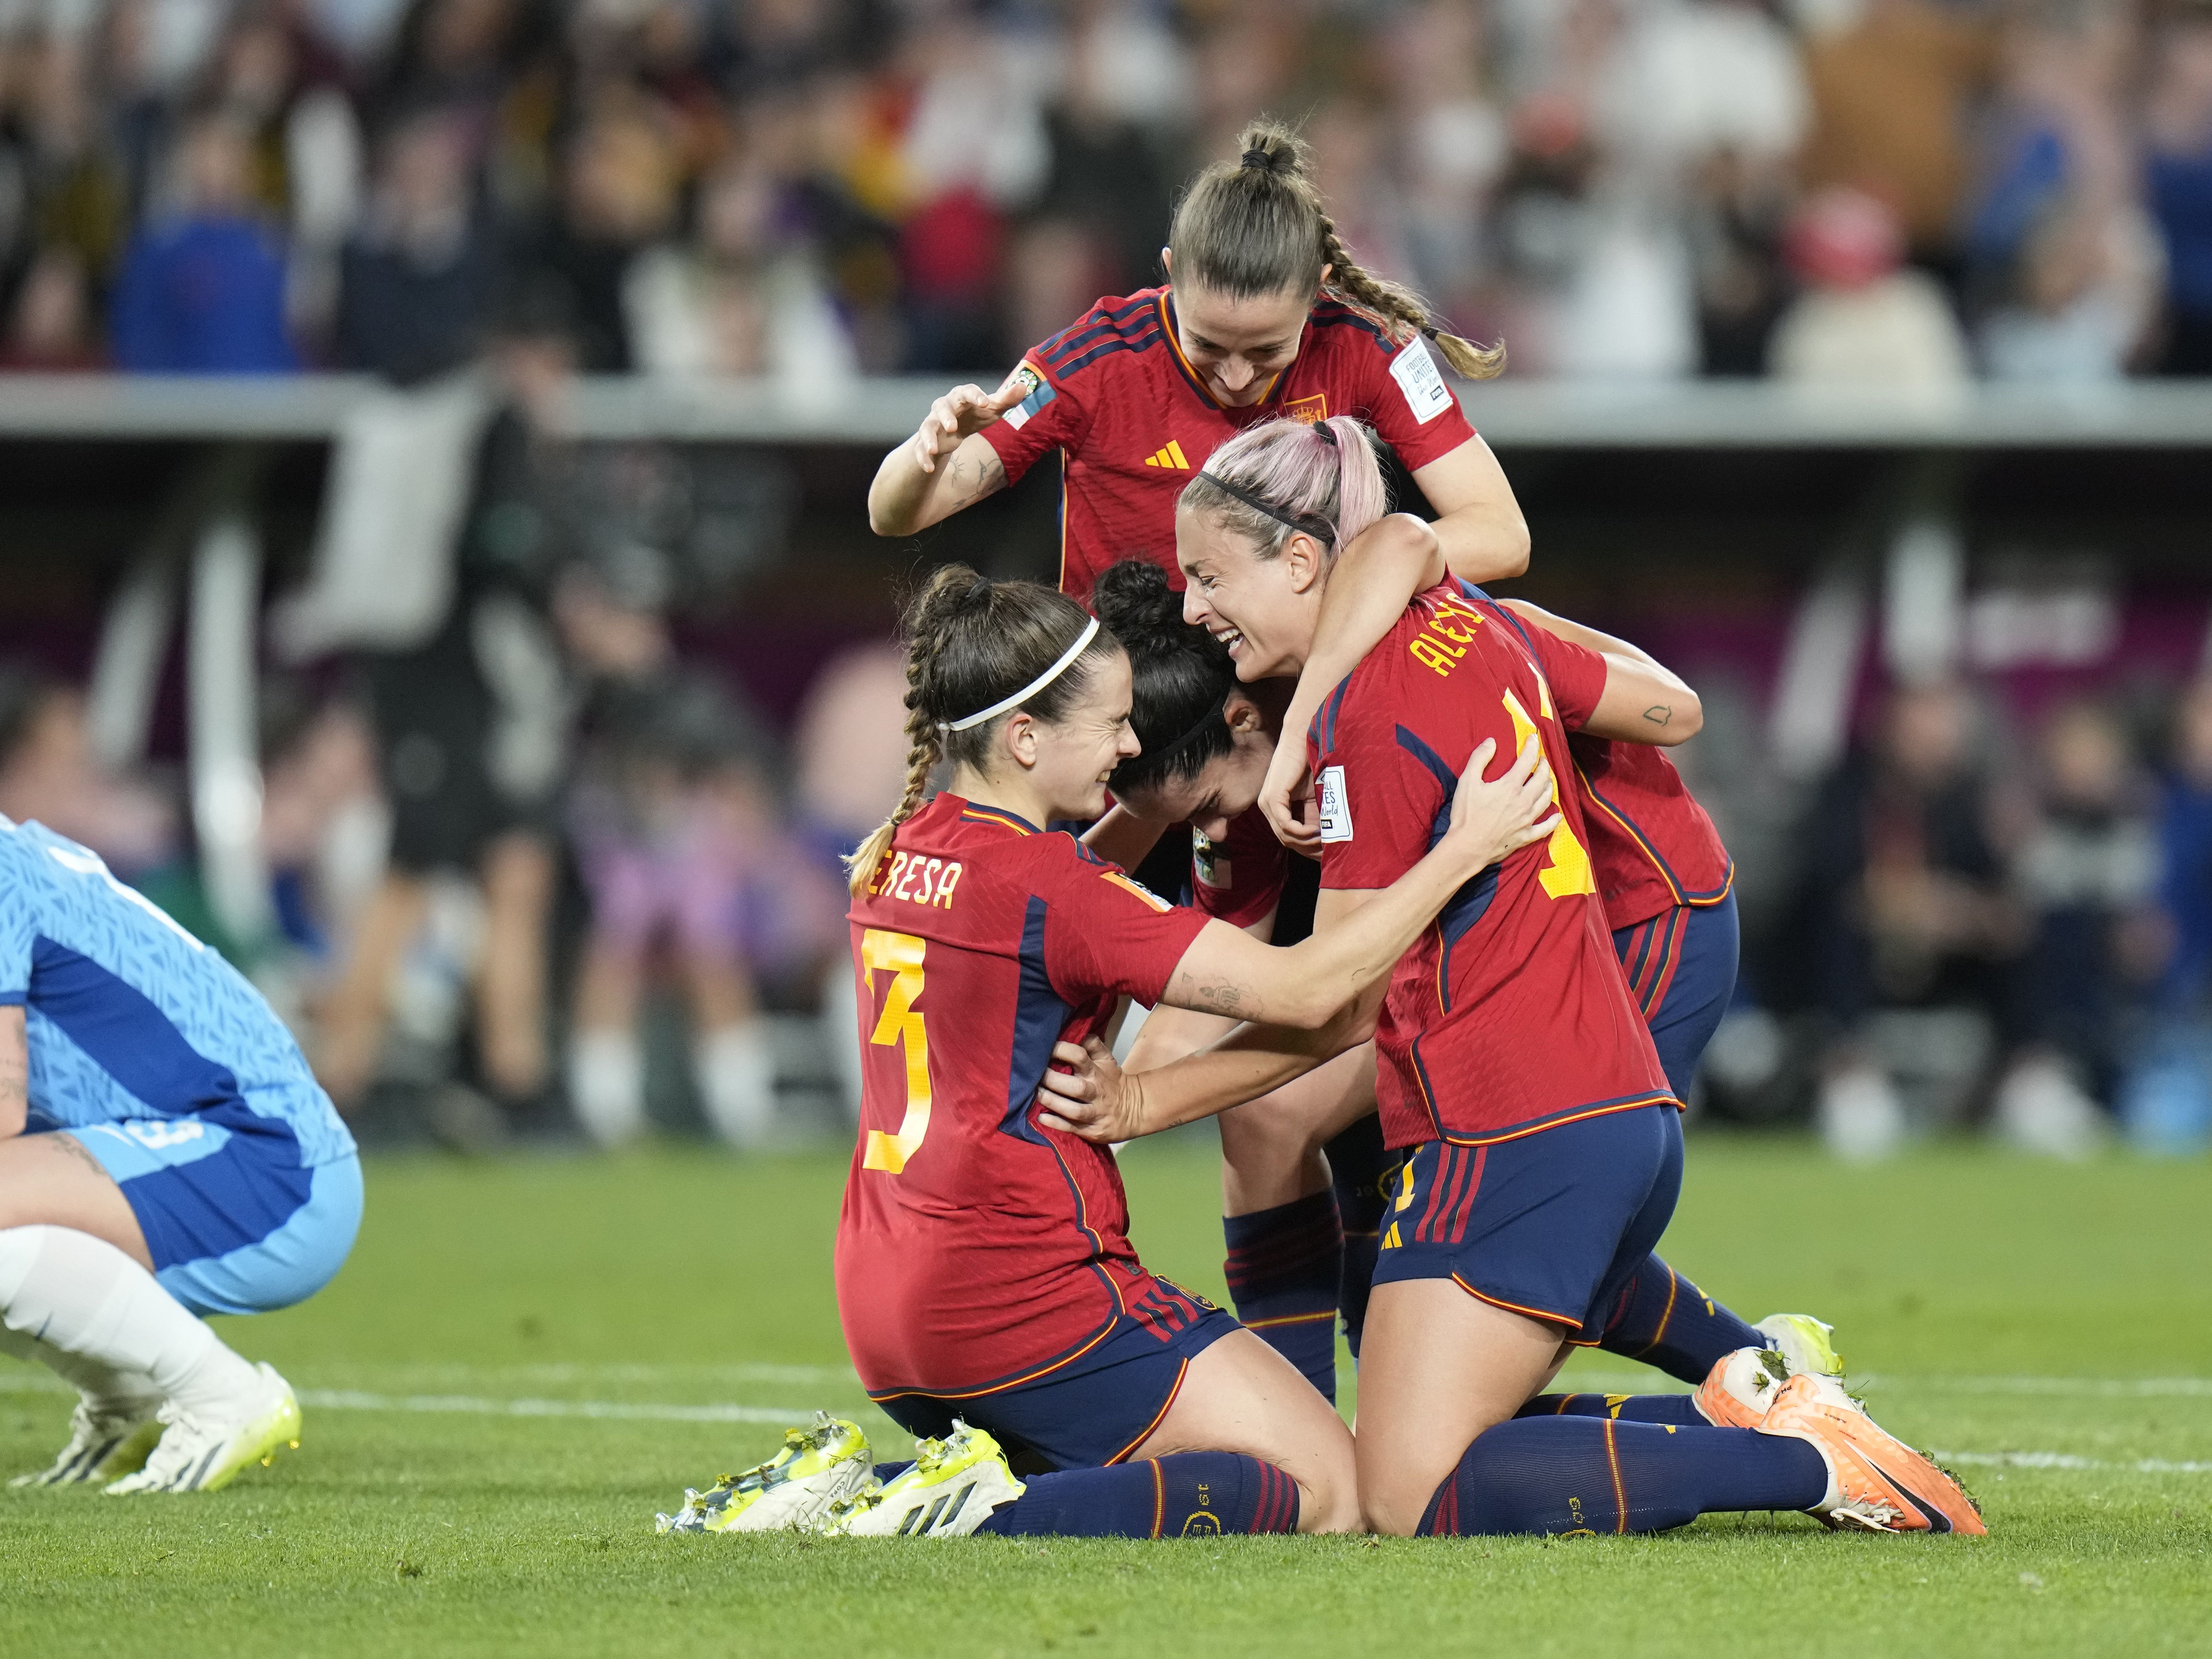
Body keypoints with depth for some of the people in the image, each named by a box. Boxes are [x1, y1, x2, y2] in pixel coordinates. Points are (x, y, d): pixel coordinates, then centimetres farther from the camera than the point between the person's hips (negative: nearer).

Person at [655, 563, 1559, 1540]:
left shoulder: (899, 856, 10)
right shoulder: (1047, 883, -15)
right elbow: (1302, 992, -15)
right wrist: (1462, 851, -9)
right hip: (1019, 1297, -9)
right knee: (1329, 1491, -4)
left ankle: (854, 1491, 4)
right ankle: (986, 1519, -19)